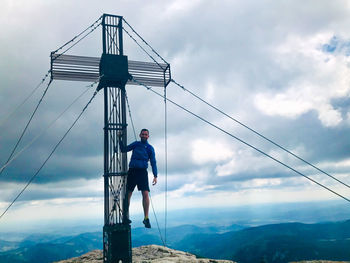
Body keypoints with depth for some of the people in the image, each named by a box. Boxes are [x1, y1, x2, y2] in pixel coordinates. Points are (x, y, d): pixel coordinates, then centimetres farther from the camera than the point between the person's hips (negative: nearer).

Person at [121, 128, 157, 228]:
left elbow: (153, 162, 5)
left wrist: (155, 176, -4)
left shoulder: (150, 148, 9)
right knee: (127, 194, 3)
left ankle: (146, 218, -6)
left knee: (145, 194, -13)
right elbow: (124, 150, 11)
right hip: (132, 171, 2)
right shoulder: (135, 144, 14)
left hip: (142, 172, -2)